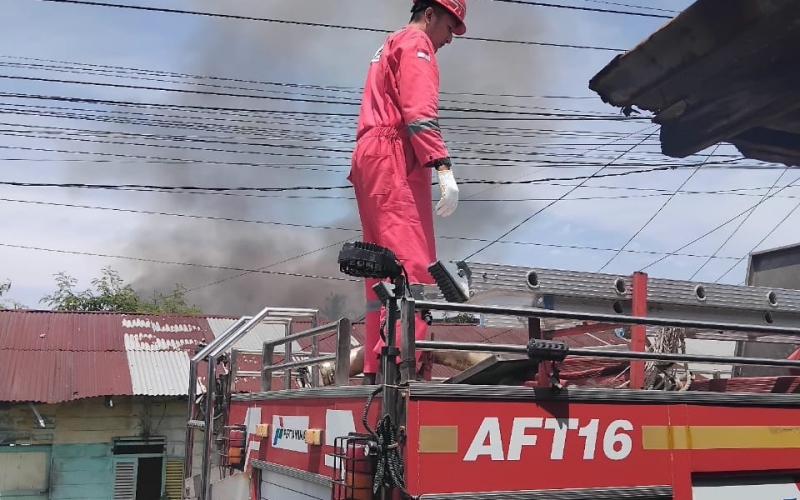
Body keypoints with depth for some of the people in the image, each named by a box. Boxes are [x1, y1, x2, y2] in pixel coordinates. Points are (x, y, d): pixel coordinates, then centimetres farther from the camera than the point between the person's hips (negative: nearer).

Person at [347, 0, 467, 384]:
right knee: (411, 263, -18)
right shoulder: (416, 44, 1)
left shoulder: (390, 46, 31)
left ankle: (375, 372, 6)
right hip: (394, 160, -10)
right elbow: (420, 112, -14)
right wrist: (444, 168, -22)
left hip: (370, 159, 10)